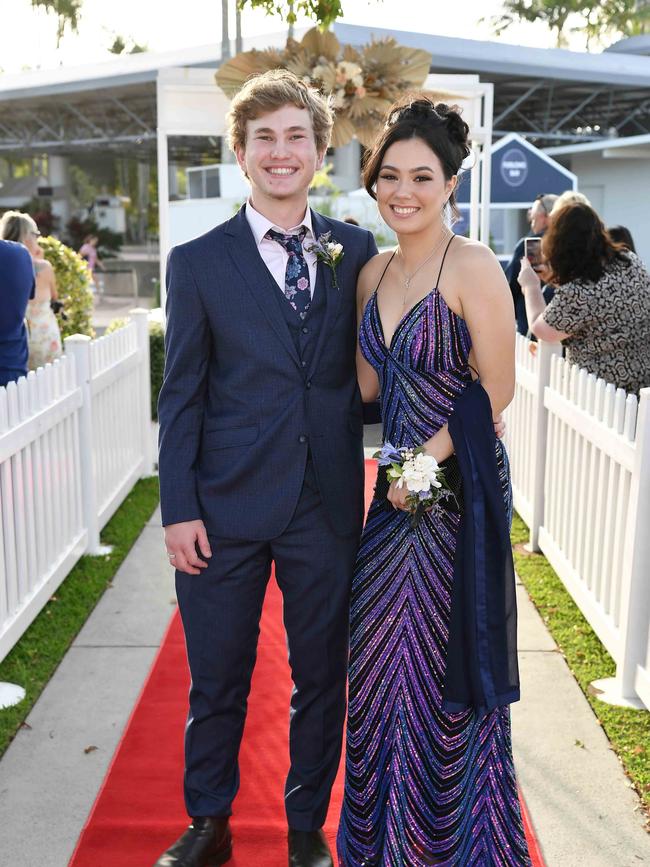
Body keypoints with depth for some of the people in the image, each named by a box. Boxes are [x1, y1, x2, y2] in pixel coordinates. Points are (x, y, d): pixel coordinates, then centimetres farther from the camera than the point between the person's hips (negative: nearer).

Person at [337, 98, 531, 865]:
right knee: (379, 658, 16)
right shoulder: (373, 271, 8)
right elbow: (368, 383, 9)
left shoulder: (472, 267, -13)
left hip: (457, 485, -7)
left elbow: (496, 389, -13)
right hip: (399, 486, 7)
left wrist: (428, 458, -15)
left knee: (441, 665, 6)